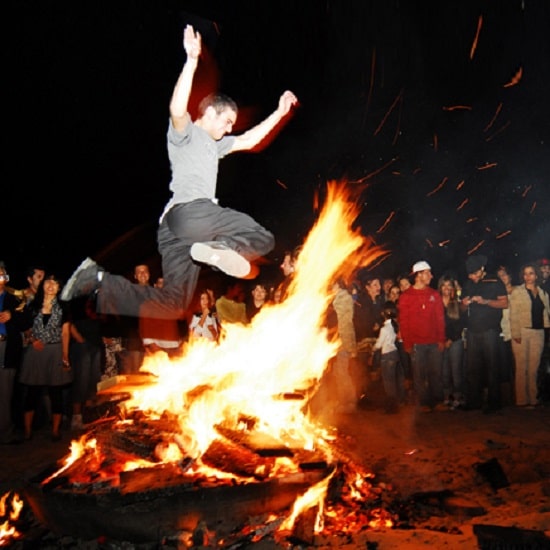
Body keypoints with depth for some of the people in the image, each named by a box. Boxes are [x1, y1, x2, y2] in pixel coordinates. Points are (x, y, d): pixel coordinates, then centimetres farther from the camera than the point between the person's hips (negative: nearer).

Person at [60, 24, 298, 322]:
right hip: (189, 212, -9)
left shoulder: (213, 144, 33)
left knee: (173, 305, 2)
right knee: (262, 238, -8)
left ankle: (100, 278, 0)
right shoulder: (186, 132, 6)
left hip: (175, 226, 9)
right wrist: (192, 61, -25)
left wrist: (279, 112, 35)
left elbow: (249, 140, 38)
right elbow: (177, 110, -17)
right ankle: (217, 248, -31)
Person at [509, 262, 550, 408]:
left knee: (534, 367, 7)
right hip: (522, 333, -4)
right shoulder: (517, 291, 2)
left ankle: (533, 398, 15)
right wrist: (516, 333, -12)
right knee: (522, 367, -2)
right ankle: (522, 399, 4)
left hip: (538, 333, 4)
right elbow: (513, 314, -4)